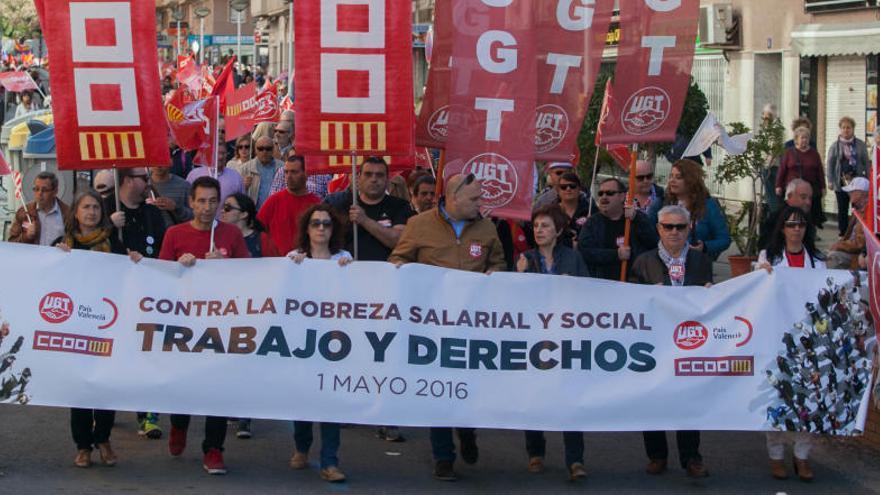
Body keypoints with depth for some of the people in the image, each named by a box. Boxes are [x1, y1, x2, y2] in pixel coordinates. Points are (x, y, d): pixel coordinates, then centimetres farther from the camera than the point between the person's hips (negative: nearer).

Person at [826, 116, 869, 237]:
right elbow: (830, 164, 3)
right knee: (842, 210, 6)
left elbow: (866, 163, 7)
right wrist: (830, 181, -3)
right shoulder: (835, 146, 3)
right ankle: (843, 234, 14)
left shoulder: (860, 145, 5)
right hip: (841, 183, 0)